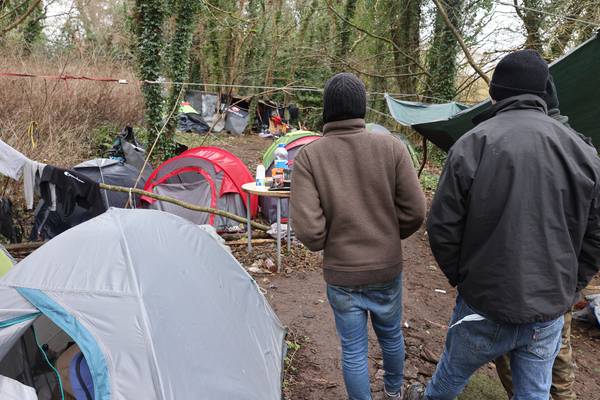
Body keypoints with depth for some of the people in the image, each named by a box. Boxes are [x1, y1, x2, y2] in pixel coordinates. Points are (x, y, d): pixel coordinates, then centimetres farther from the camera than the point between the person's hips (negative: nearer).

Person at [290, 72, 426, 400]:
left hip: (341, 274, -2)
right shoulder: (391, 147, -12)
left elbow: (307, 228, -20)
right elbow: (414, 212, -9)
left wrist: (329, 244, 3)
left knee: (353, 348, 17)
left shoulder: (308, 156, -15)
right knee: (391, 335, 27)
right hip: (388, 269, 2)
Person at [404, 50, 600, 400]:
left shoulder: (472, 144, -15)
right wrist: (568, 292, 14)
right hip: (550, 312, 3)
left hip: (485, 305, -3)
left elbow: (443, 227, -13)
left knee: (454, 372, 23)